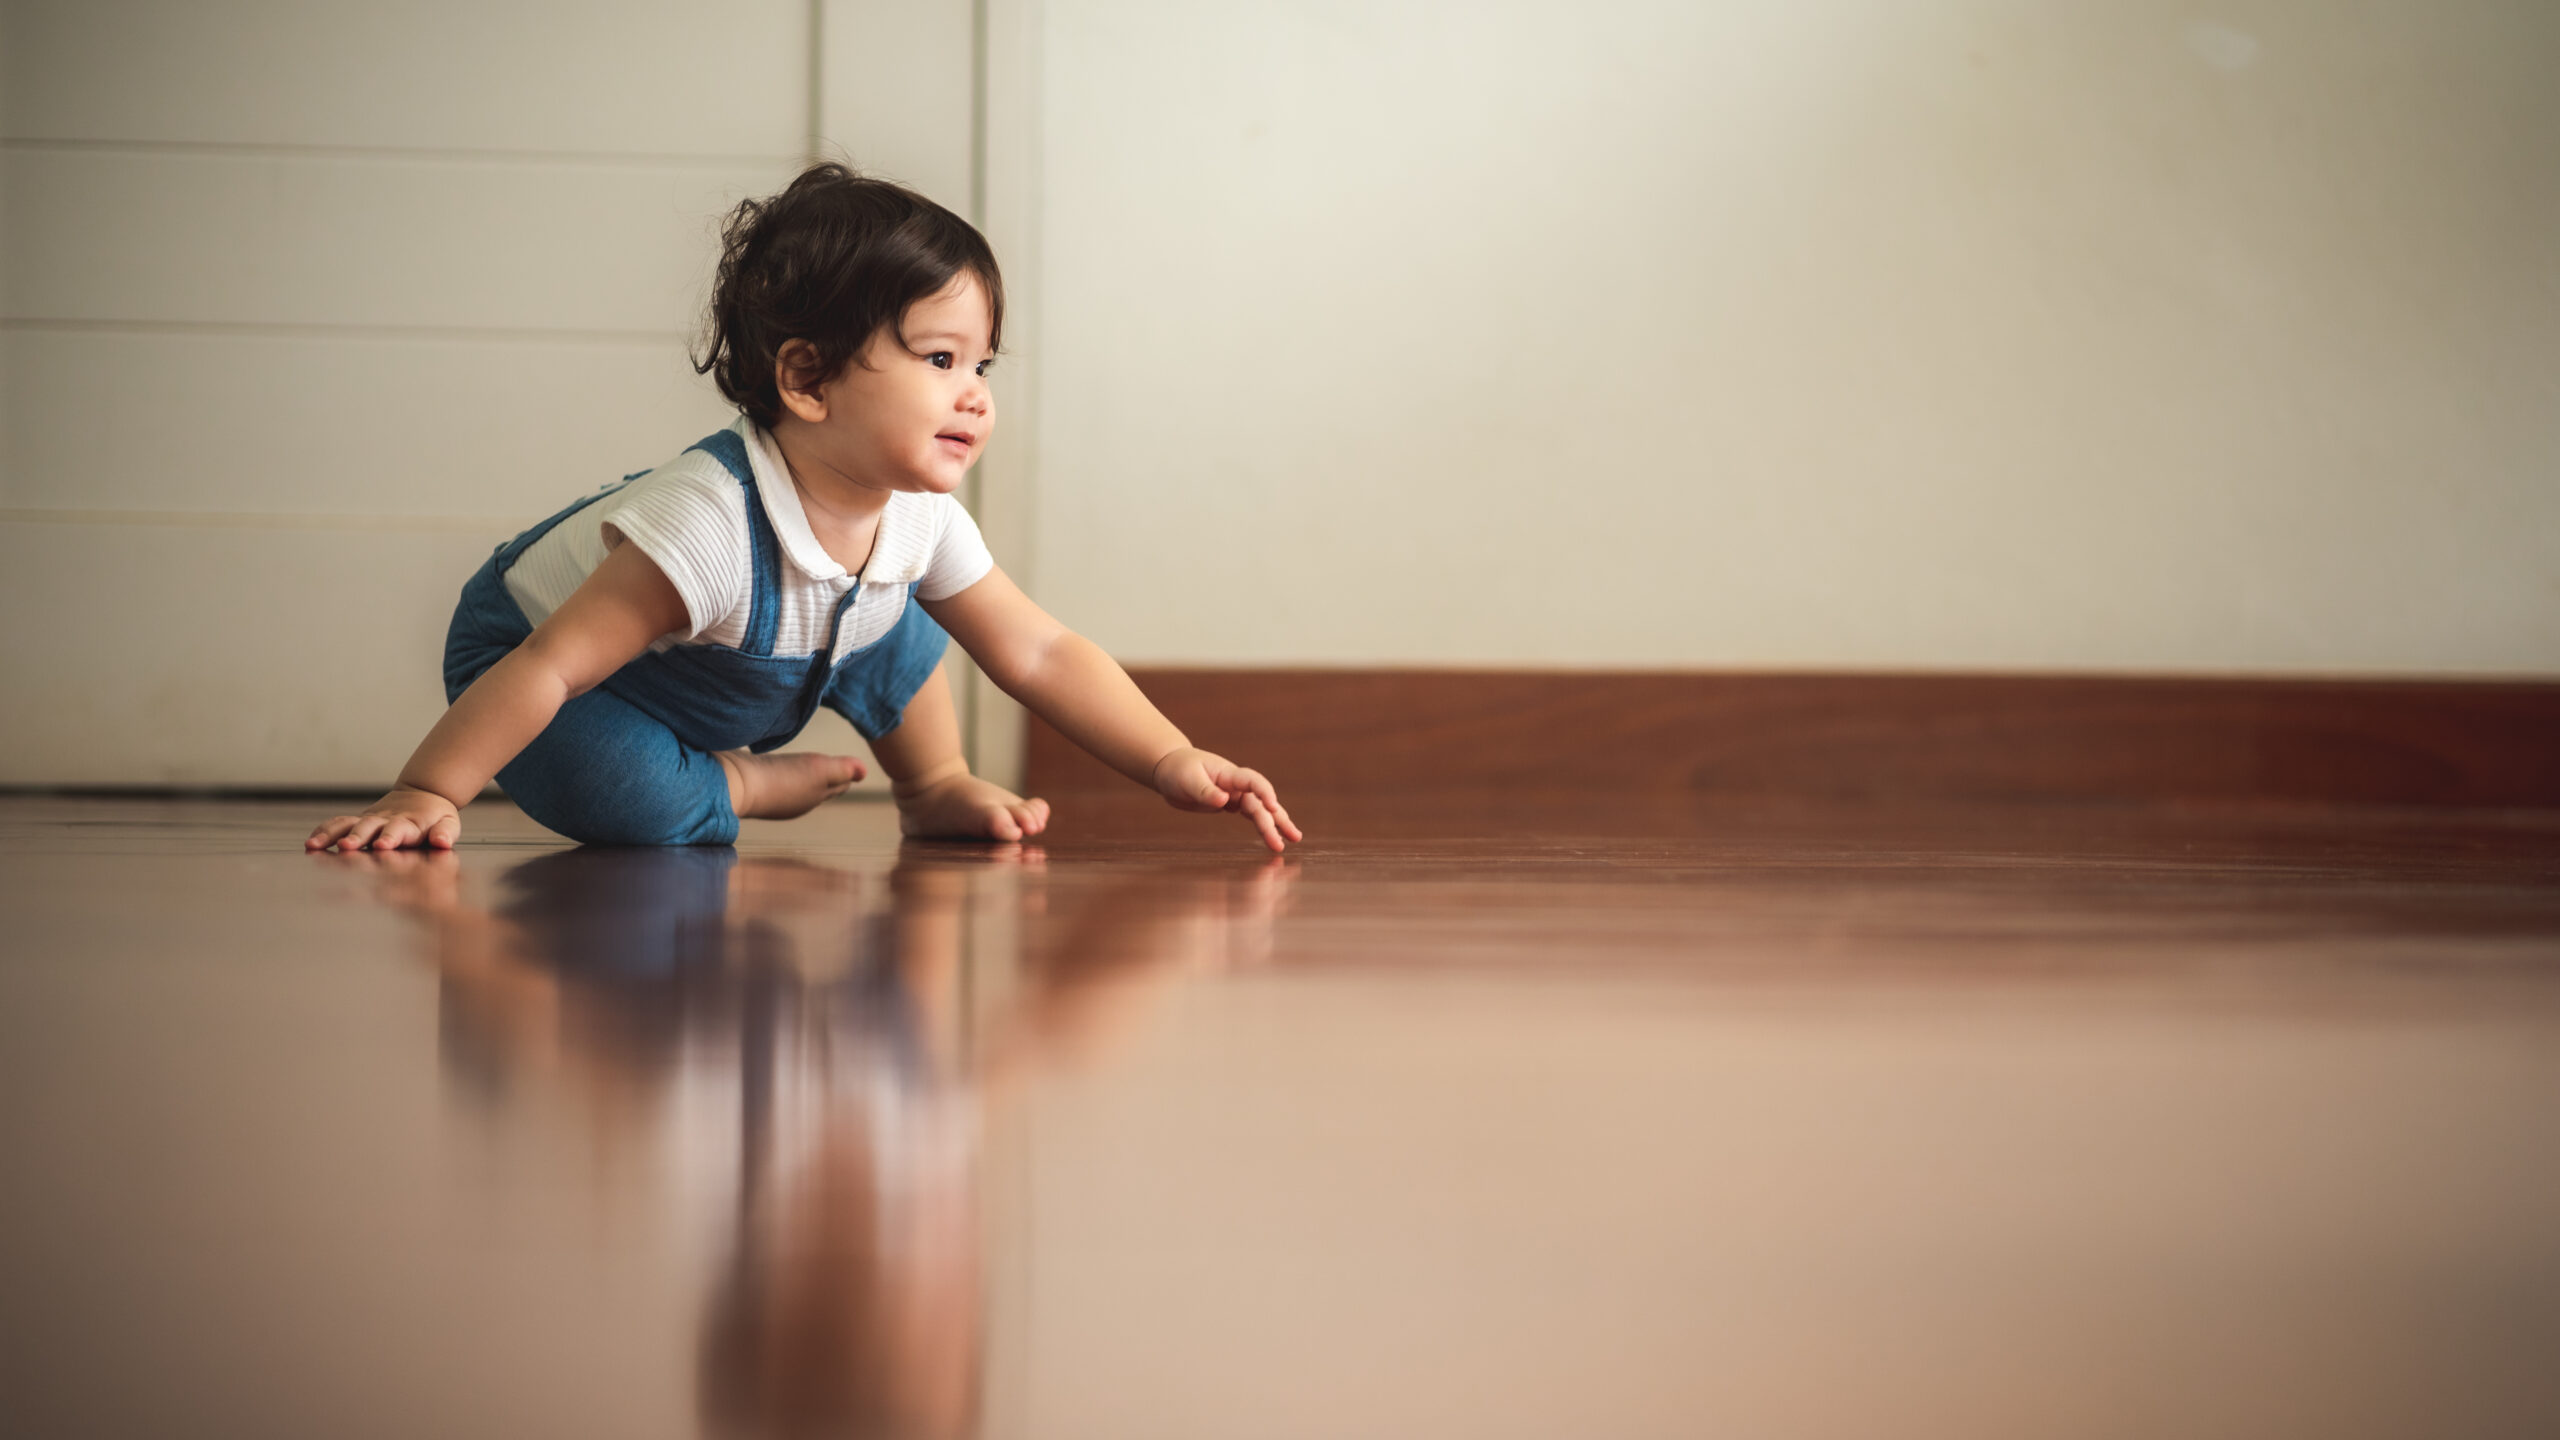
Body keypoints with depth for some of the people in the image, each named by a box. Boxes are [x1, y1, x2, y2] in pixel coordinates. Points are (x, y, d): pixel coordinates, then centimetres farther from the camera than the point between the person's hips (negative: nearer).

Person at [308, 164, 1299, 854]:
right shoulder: (708, 528, -41)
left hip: (721, 681, 7)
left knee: (895, 622, -3)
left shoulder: (918, 518, -17)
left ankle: (935, 792, 20)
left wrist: (1173, 762, -16)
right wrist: (425, 796, -44)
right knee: (633, 799, -34)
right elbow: (551, 669, -41)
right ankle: (741, 786, -2)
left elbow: (1040, 655, -8)